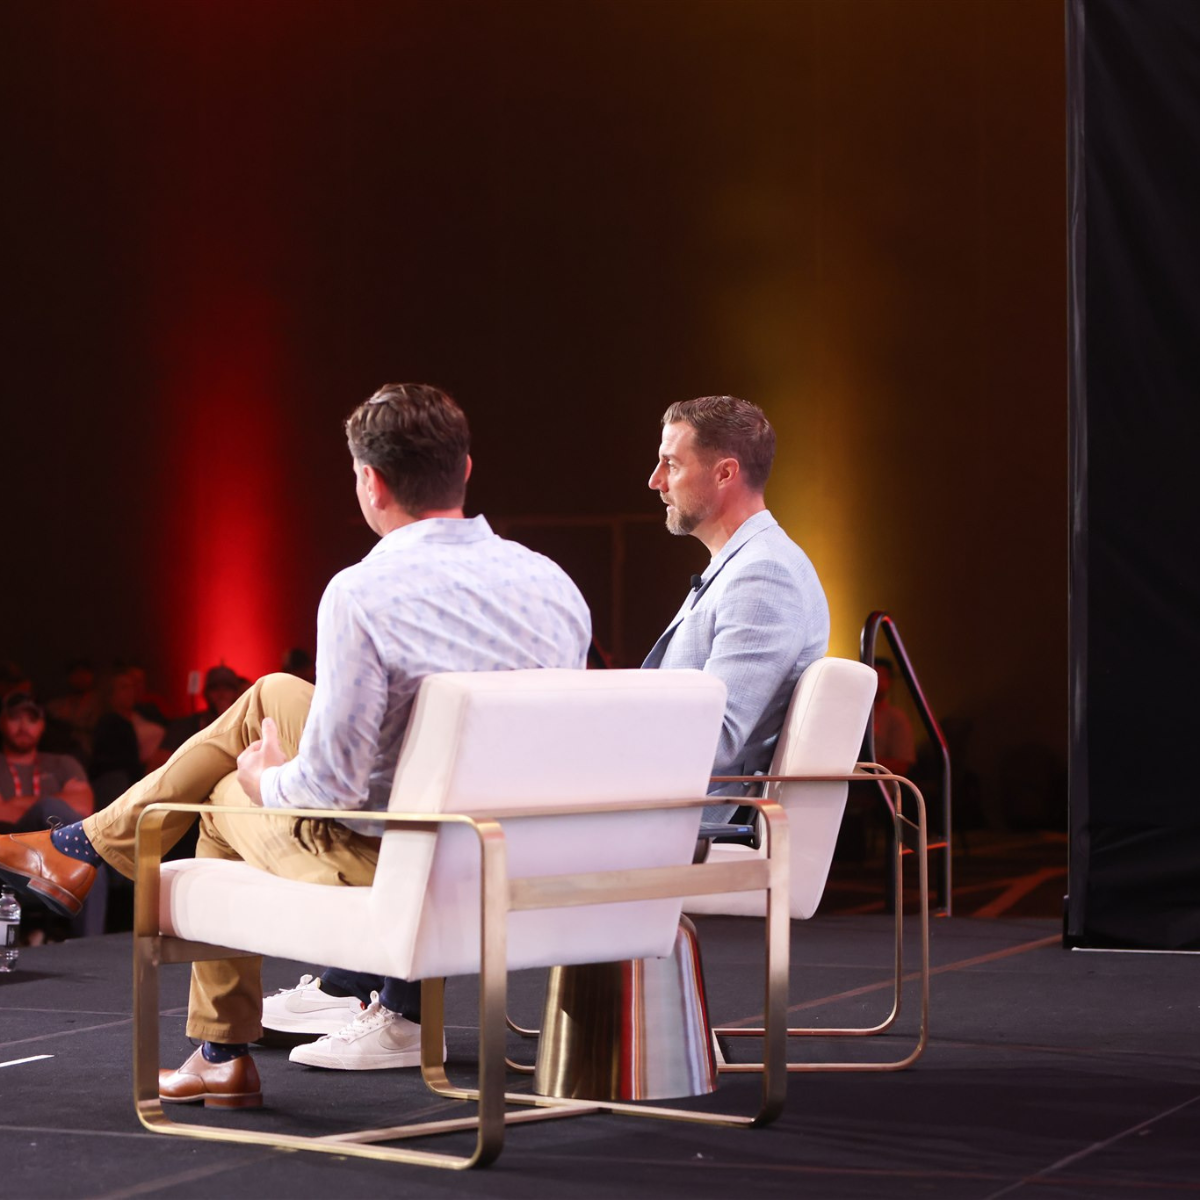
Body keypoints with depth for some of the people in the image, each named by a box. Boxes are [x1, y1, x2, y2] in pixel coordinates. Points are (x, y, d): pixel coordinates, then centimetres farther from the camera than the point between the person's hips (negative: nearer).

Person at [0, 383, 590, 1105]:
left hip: (386, 865, -7)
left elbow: (329, 787, -23)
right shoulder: (555, 586, -4)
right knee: (270, 695, 24)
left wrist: (268, 779, 2)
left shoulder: (363, 594, -24)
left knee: (228, 796, 27)